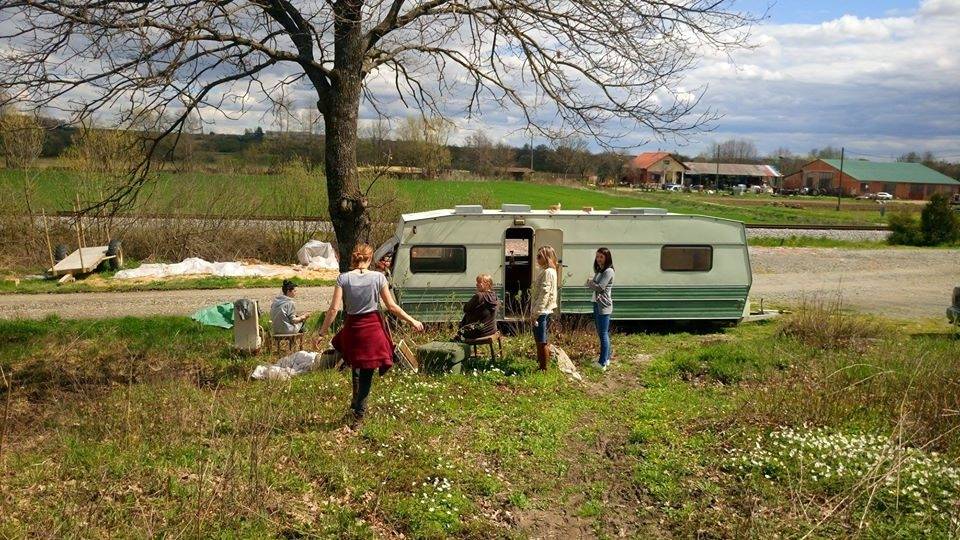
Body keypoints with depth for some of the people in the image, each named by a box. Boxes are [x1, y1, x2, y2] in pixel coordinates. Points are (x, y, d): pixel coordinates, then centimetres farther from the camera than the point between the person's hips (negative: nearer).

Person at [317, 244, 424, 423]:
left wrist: (322, 332, -3)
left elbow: (334, 308, -10)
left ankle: (356, 400, 26)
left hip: (352, 328, 1)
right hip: (373, 327, -1)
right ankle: (359, 411, 14)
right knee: (367, 371, 9)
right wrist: (412, 321, 6)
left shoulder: (343, 278, -6)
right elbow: (392, 306, -5)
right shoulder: (378, 277, -6)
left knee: (355, 364, 28)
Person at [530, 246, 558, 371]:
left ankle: (544, 369, 4)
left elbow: (544, 295, -20)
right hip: (544, 312, 10)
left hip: (542, 312, -10)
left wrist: (536, 313, -19)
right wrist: (535, 311, 18)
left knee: (542, 342, -3)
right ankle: (541, 365, 21)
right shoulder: (550, 271, 15)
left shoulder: (548, 272, -16)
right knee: (541, 342, 15)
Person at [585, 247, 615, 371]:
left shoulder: (608, 271, -12)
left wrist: (590, 283, -3)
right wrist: (591, 283, -5)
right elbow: (593, 285, 16)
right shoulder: (599, 271, 16)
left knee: (603, 334, -9)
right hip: (596, 304, 10)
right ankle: (606, 358, 26)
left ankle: (603, 363, -9)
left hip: (604, 306, -10)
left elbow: (599, 287, -19)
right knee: (601, 333, 16)